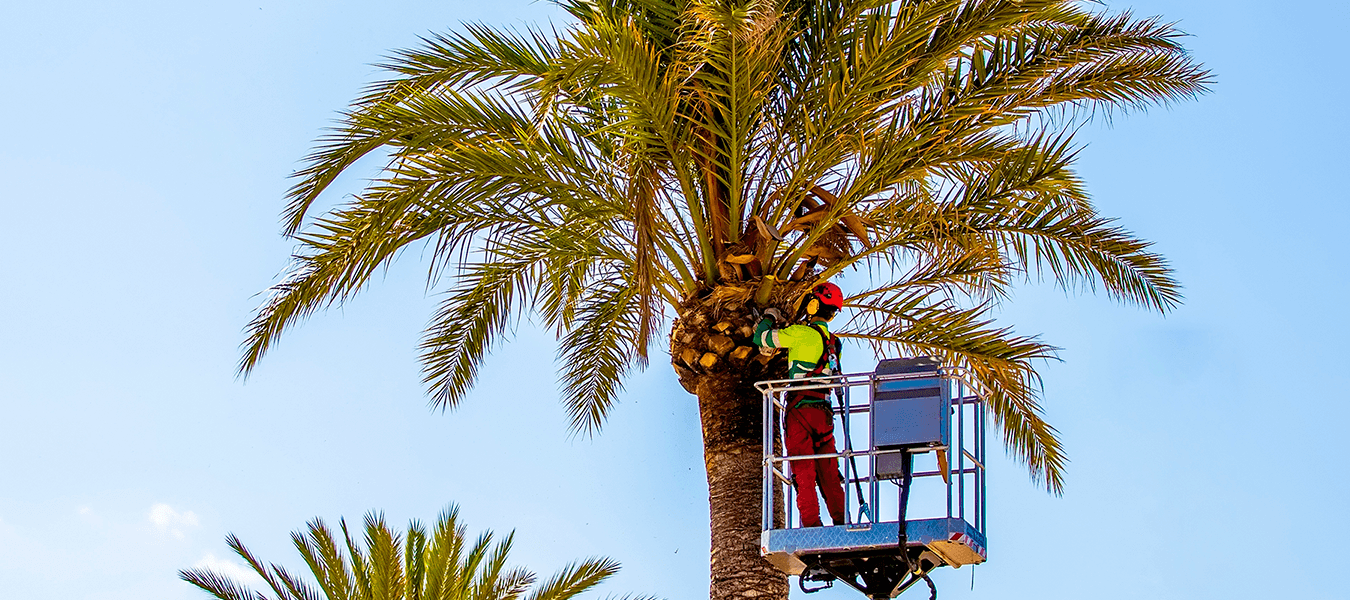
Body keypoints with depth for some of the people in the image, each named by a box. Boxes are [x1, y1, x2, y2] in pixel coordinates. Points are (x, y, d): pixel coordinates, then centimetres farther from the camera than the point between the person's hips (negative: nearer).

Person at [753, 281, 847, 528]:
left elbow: (761, 339, 0)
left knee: (803, 471, -6)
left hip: (800, 409, -6)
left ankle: (811, 522, -12)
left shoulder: (802, 333, -7)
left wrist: (769, 318, 20)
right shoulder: (833, 342, 15)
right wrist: (783, 324, 37)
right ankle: (841, 520, 2)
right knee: (828, 471, 7)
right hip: (824, 410, 6)